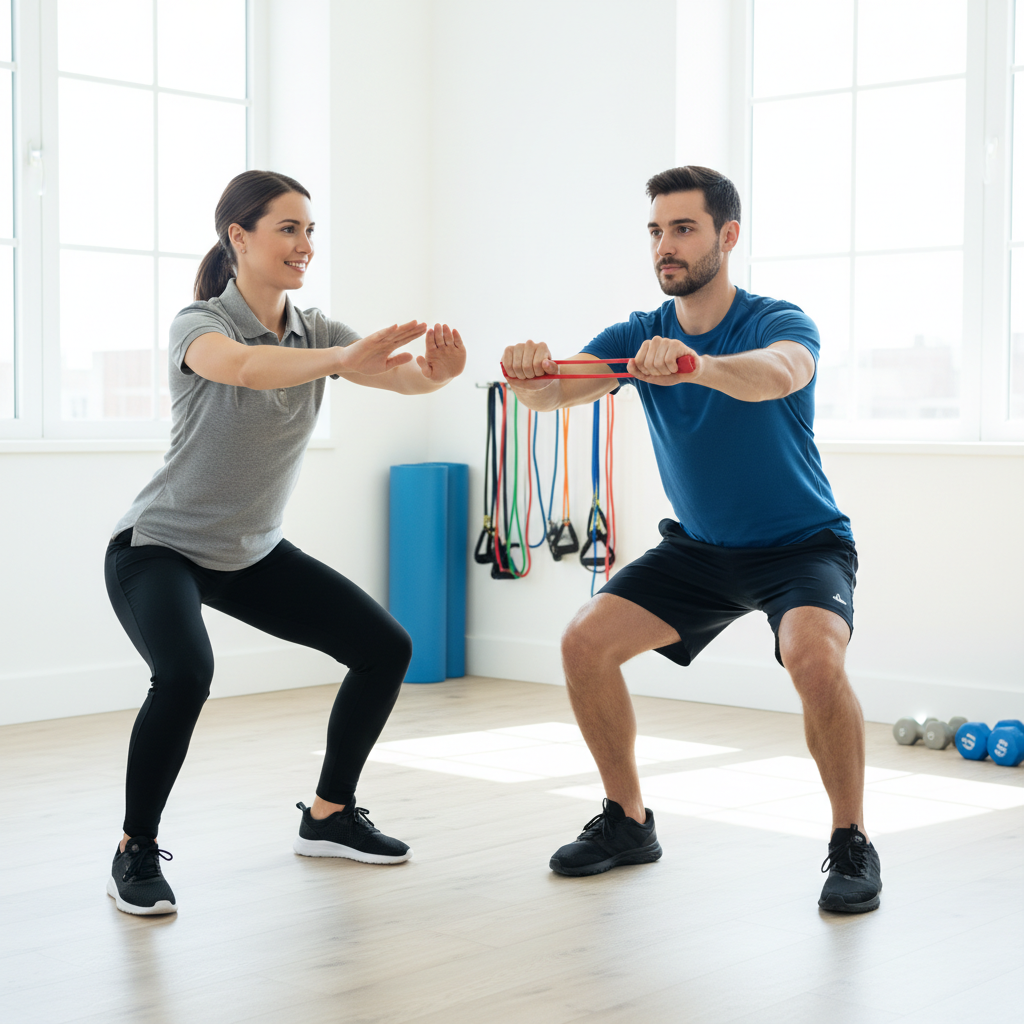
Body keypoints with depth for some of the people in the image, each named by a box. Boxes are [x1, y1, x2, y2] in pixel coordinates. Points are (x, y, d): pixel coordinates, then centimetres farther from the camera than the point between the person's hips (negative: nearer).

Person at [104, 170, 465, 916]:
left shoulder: (313, 330, -2)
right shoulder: (199, 323, -19)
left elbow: (399, 375, -18)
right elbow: (239, 364, -44)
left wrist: (438, 370, -41)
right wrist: (341, 358, -58)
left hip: (254, 553, 7)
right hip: (160, 547, -7)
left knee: (386, 647, 2)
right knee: (186, 673, -33)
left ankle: (329, 816, 18)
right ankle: (136, 853, -12)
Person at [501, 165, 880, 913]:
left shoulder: (779, 322, -19)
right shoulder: (638, 337, -5)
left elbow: (779, 374, -44)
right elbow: (563, 389, -22)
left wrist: (695, 364, -63)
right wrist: (530, 377, -46)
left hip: (802, 546, -5)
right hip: (700, 548, 5)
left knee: (815, 658, -33)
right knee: (585, 643, -8)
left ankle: (852, 844, -12)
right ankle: (628, 823, 11)